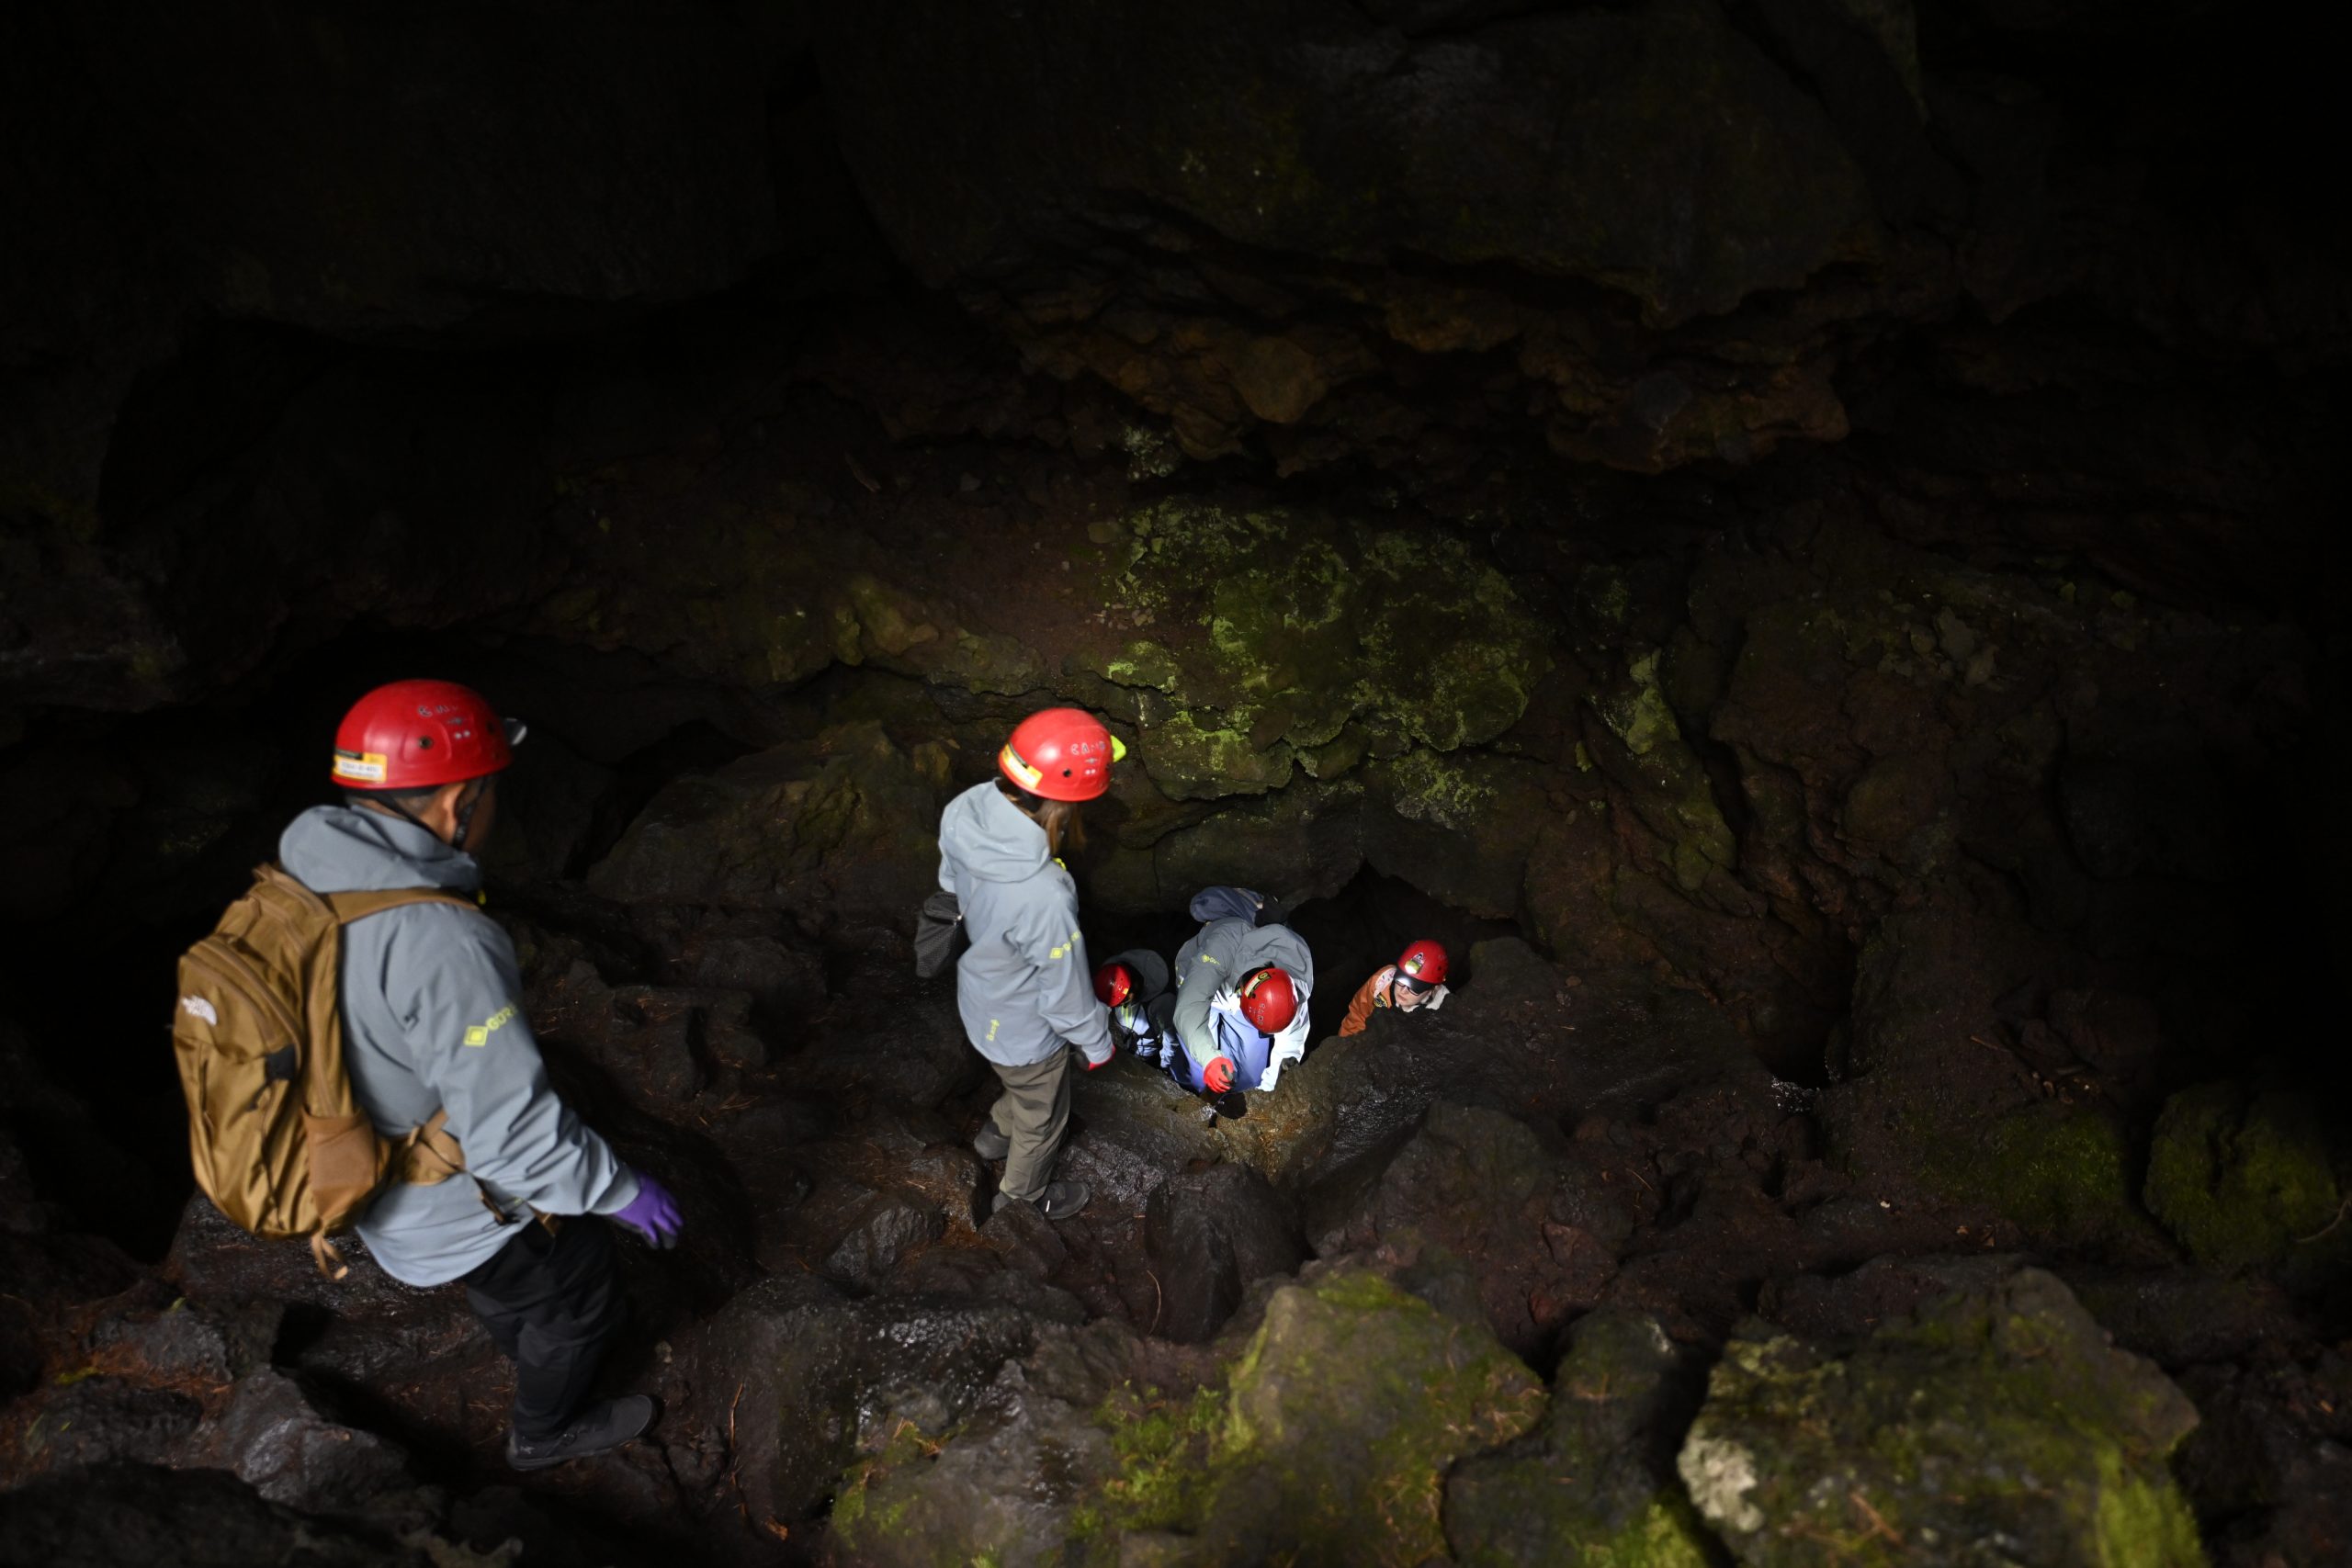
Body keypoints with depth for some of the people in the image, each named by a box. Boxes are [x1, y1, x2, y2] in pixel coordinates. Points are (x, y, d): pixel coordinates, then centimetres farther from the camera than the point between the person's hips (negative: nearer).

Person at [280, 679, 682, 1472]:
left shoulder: (303, 874, -12)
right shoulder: (439, 944, -39)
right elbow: (511, 1123, -32)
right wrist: (618, 1188, -17)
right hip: (461, 1207, -8)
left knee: (502, 1287, 35)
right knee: (578, 1294, 21)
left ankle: (535, 1362, 62)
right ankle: (545, 1431, 45)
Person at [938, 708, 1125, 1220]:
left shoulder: (966, 811, -25)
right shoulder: (1042, 896, -46)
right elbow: (1066, 988, -27)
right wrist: (1097, 1042, -7)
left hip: (981, 995, 6)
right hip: (1025, 1031, -6)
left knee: (1023, 1090, 37)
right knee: (1041, 1118, 27)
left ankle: (996, 1135, 64)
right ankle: (1024, 1193, 55)